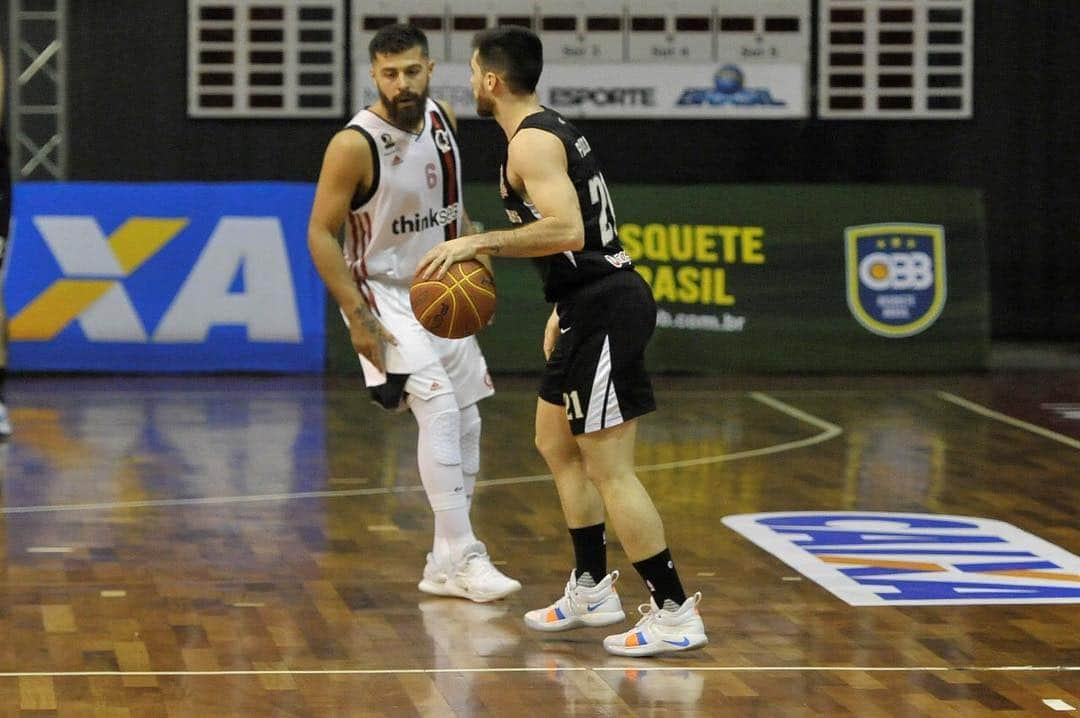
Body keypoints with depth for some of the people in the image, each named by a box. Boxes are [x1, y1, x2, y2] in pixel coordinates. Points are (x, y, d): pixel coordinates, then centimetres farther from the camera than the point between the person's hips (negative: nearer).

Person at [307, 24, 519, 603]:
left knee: (464, 424, 8)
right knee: (438, 408, -22)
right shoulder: (356, 144, -22)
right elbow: (320, 233, -19)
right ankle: (461, 558, -20)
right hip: (384, 295, -7)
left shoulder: (441, 120, -2)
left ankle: (446, 567, 17)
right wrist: (357, 317, -23)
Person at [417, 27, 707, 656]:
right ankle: (592, 591, 28)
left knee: (609, 468, -8)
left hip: (603, 312, -11)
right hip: (594, 303, 11)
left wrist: (481, 243, -24)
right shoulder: (555, 129, 17)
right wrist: (563, 310, 26)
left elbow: (566, 231, -29)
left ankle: (675, 615, -7)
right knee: (557, 444, 21)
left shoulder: (531, 142, -15)